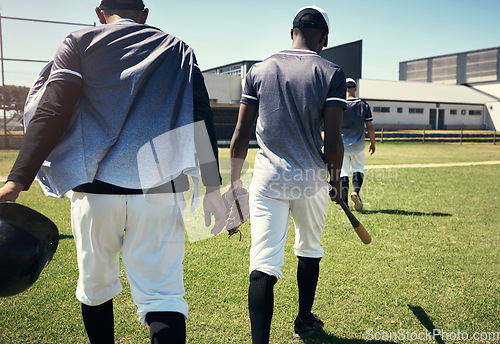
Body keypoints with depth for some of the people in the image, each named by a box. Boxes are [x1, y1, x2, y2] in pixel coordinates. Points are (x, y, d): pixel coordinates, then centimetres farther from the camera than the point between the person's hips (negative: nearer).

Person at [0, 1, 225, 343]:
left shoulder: (80, 43, 9)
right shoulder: (178, 49, 13)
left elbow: (51, 113, -4)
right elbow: (201, 117, 5)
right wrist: (212, 187, 5)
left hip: (95, 187, 0)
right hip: (160, 188, 0)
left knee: (95, 287, 20)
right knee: (163, 296, 1)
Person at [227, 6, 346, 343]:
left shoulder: (260, 70, 4)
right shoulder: (332, 73, -2)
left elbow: (241, 134, 2)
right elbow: (332, 142, -9)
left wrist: (234, 179, 11)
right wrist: (336, 180, 7)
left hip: (268, 176, 0)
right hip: (311, 178, 0)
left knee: (264, 264, -2)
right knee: (309, 250, 21)